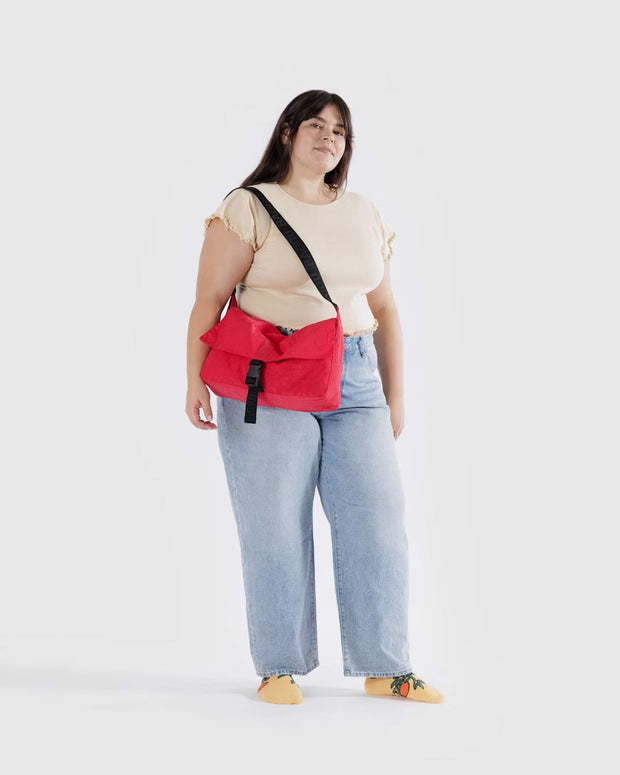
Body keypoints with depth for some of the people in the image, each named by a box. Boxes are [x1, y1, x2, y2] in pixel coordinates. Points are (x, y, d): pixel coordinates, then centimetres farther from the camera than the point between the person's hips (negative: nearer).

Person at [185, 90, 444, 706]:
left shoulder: (365, 215, 16)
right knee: (275, 525, -3)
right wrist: (195, 380, -13)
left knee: (377, 520, 0)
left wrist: (394, 396, 16)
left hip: (355, 378, 4)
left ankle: (385, 669, 10)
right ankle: (279, 667, 9)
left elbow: (385, 311, 20)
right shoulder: (249, 208, 1)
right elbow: (208, 300, -3)